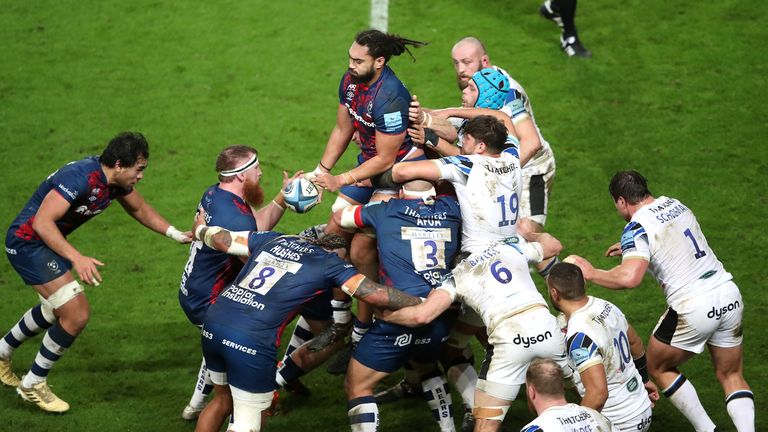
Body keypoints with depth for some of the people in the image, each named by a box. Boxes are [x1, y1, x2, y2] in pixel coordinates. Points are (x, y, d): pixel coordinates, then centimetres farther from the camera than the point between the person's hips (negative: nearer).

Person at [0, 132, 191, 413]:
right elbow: (42, 223, -35)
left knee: (56, 310, 27)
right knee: (76, 313, -13)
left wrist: (176, 234, 13)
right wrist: (76, 258, -41)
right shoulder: (81, 178, -31)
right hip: (28, 241, -10)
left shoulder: (116, 180, -3)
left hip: (48, 242, 10)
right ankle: (33, 385, 4)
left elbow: (140, 210, 18)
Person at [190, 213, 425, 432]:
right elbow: (377, 295, -1)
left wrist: (201, 230, 48)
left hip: (212, 325, 6)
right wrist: (424, 305, 8)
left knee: (223, 400, 28)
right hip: (251, 341, -6)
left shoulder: (275, 240, 18)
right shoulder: (331, 263, 4)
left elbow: (221, 239, 27)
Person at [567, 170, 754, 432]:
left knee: (659, 368, 18)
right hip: (729, 295, 6)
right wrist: (630, 249, 36)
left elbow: (630, 278, -28)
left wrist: (592, 273, -12)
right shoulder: (674, 204, 11)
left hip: (693, 308, -6)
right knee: (731, 376, 18)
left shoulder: (637, 228, -12)